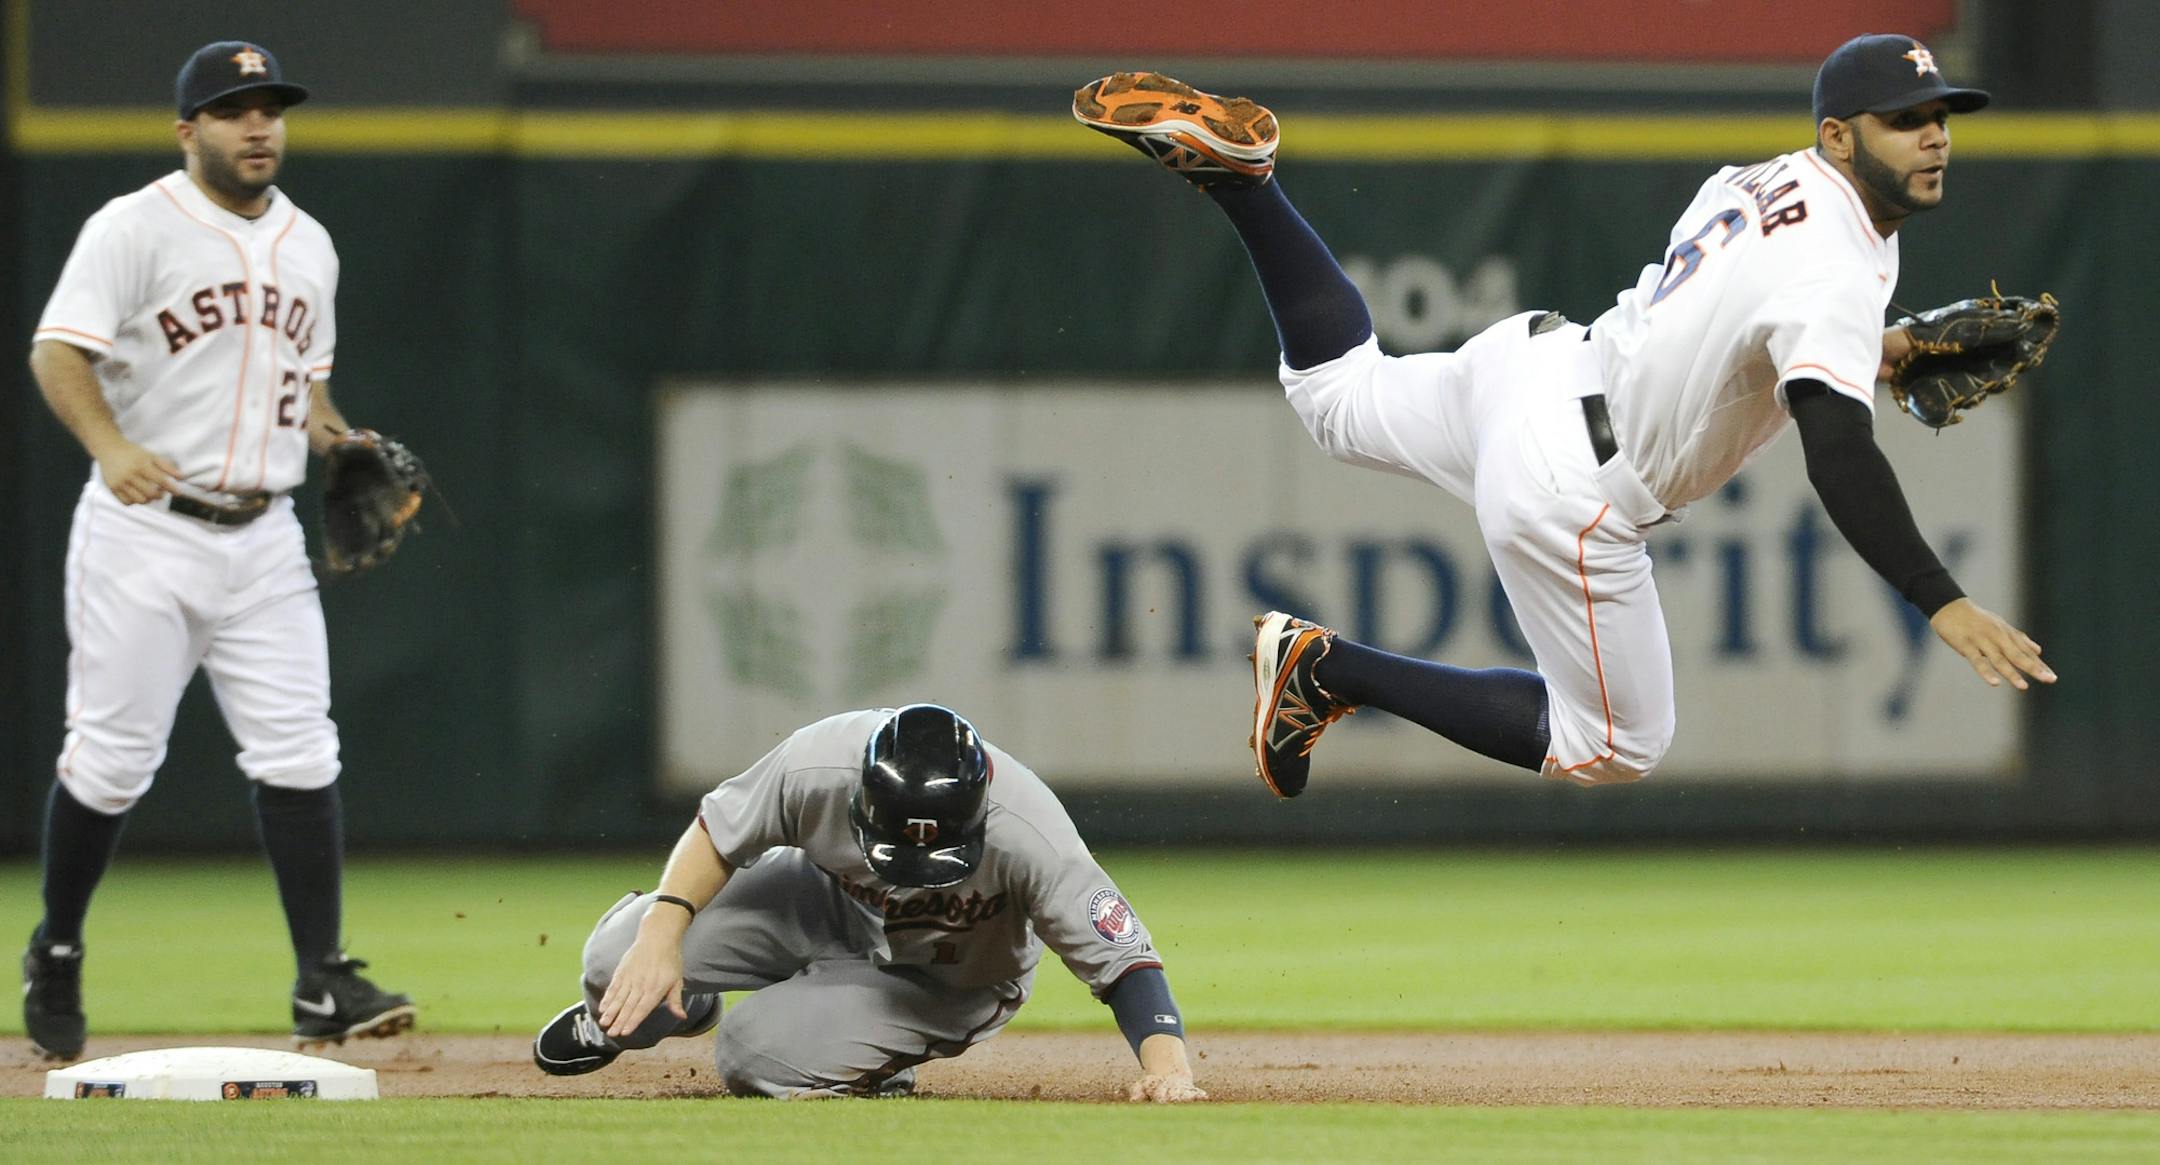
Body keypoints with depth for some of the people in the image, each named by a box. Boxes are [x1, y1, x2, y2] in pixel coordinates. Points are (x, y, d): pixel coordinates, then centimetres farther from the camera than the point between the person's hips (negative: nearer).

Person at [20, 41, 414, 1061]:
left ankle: (322, 986, -6)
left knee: (298, 754, -5)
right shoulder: (135, 229, -6)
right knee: (111, 758, -2)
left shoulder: (308, 246, 14)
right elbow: (59, 351, -16)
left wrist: (336, 441, 4)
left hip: (263, 537, 5)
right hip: (145, 531, -5)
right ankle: (56, 955, 18)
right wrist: (111, 447, -33)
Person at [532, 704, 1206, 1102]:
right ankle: (622, 1016, 27)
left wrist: (1165, 1063, -54)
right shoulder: (818, 766, -32)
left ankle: (878, 1058, 10)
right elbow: (718, 831, -13)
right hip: (829, 899, 3)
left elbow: (1121, 956, -38)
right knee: (617, 961, -15)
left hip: (945, 978, -3)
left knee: (754, 1057, -26)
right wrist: (661, 931, -27)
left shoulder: (1028, 835, -40)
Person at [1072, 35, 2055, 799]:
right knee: (1613, 747, 6)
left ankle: (1227, 162, 13)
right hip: (1569, 499, -9)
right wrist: (1943, 606, -41)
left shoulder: (1776, 179, 2)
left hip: (1544, 359, 9)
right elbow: (1837, 458, -36)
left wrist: (1868, 351, 10)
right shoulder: (1835, 274, -27)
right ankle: (1334, 670, 3)